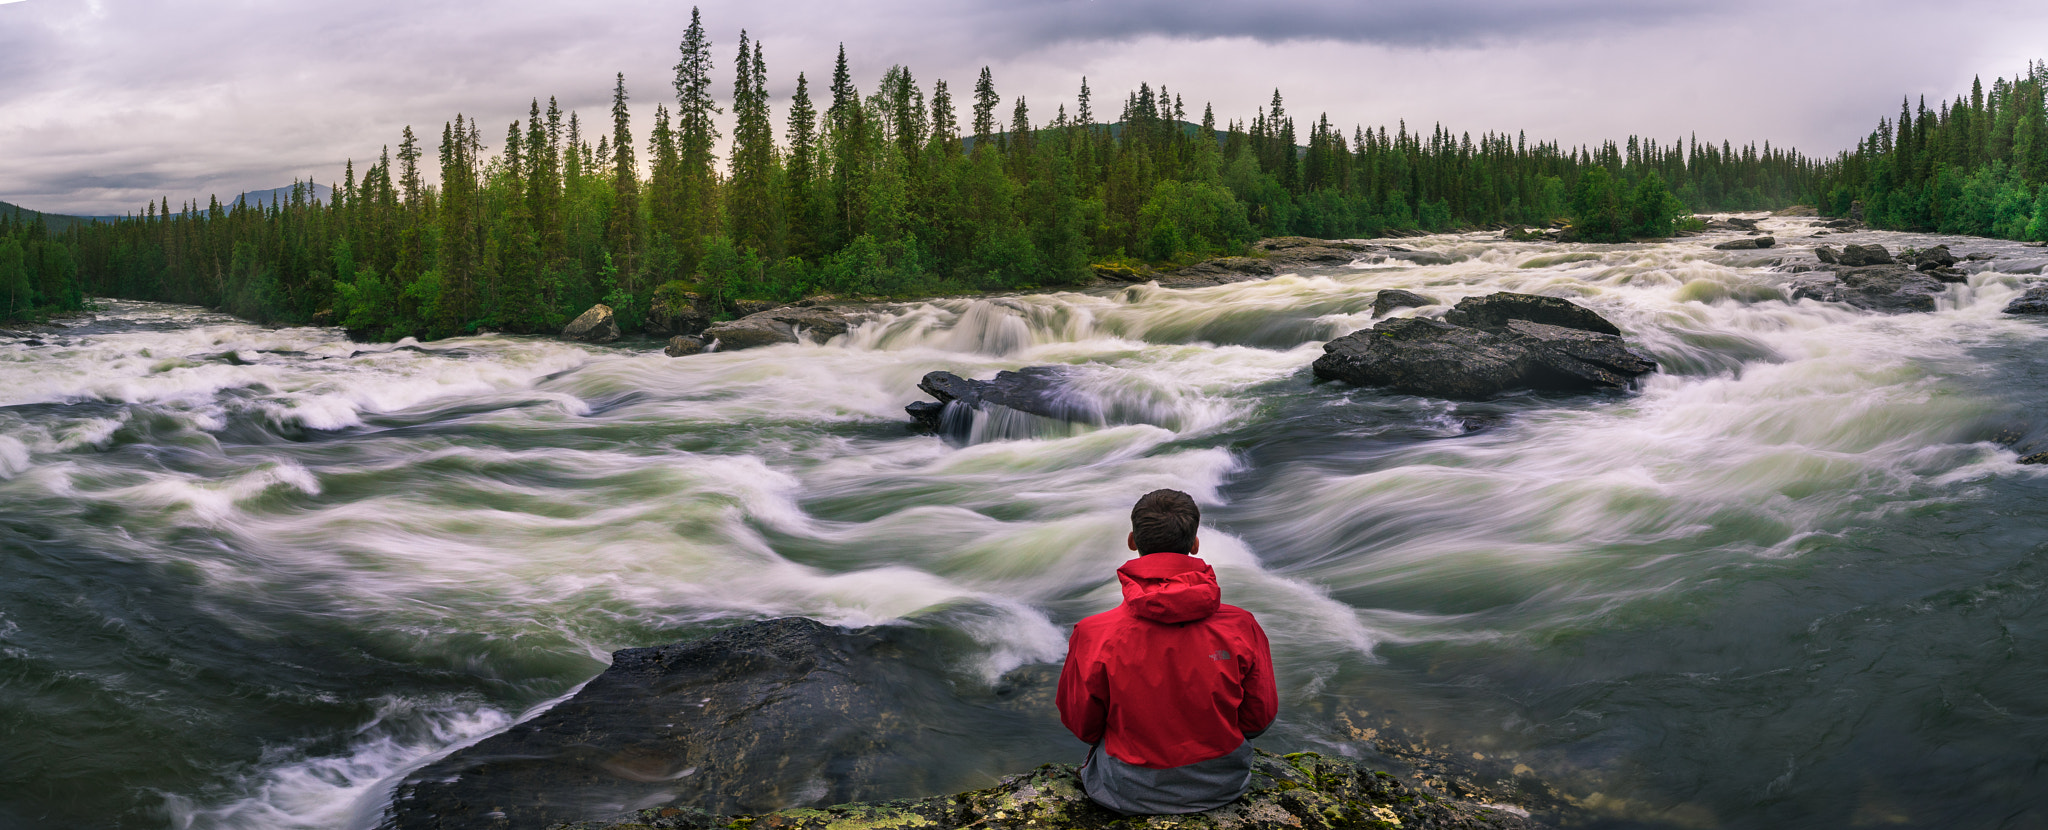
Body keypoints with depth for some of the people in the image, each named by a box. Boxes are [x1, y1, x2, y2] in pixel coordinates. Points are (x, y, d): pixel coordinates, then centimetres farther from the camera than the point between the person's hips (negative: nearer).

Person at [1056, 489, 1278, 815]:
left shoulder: (1094, 635, -24)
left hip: (1129, 794, -1)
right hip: (1224, 785, 2)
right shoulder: (1241, 627, -20)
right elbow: (1259, 717, -5)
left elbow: (1080, 724, -8)